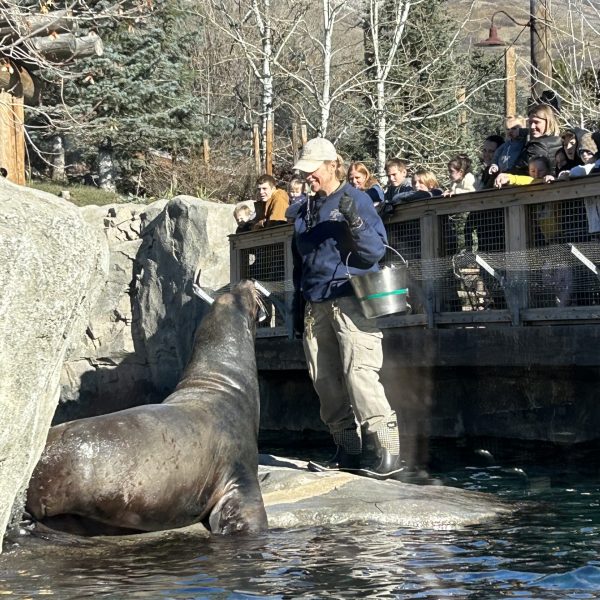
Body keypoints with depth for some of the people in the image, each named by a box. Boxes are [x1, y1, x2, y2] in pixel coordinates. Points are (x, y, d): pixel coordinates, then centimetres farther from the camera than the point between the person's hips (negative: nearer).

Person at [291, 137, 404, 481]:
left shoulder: (356, 199, 0)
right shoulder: (306, 210, 19)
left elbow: (377, 250, -8)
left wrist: (355, 222, -23)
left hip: (351, 301, -7)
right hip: (316, 307, 7)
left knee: (359, 374, -18)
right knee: (327, 382, 3)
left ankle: (388, 453, -21)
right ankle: (348, 451, 9)